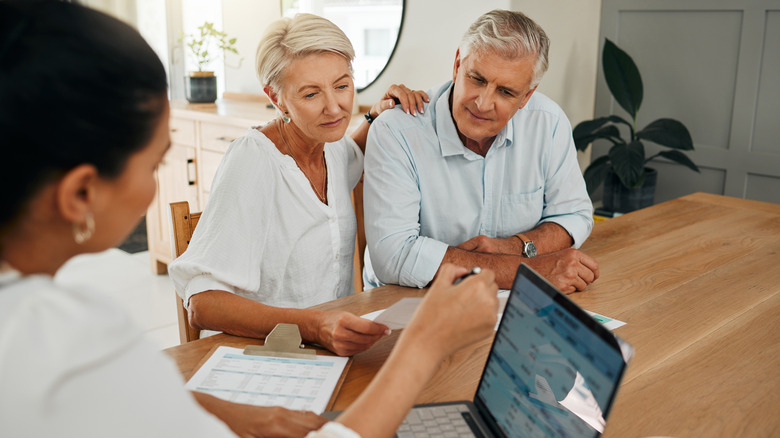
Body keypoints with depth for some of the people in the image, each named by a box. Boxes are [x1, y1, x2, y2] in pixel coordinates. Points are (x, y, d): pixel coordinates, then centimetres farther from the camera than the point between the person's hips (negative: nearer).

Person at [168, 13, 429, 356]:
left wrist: (378, 116, 13)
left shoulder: (332, 147, 5)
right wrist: (313, 326, -37)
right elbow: (203, 304, -23)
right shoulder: (251, 161, -17)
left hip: (338, 351, 6)